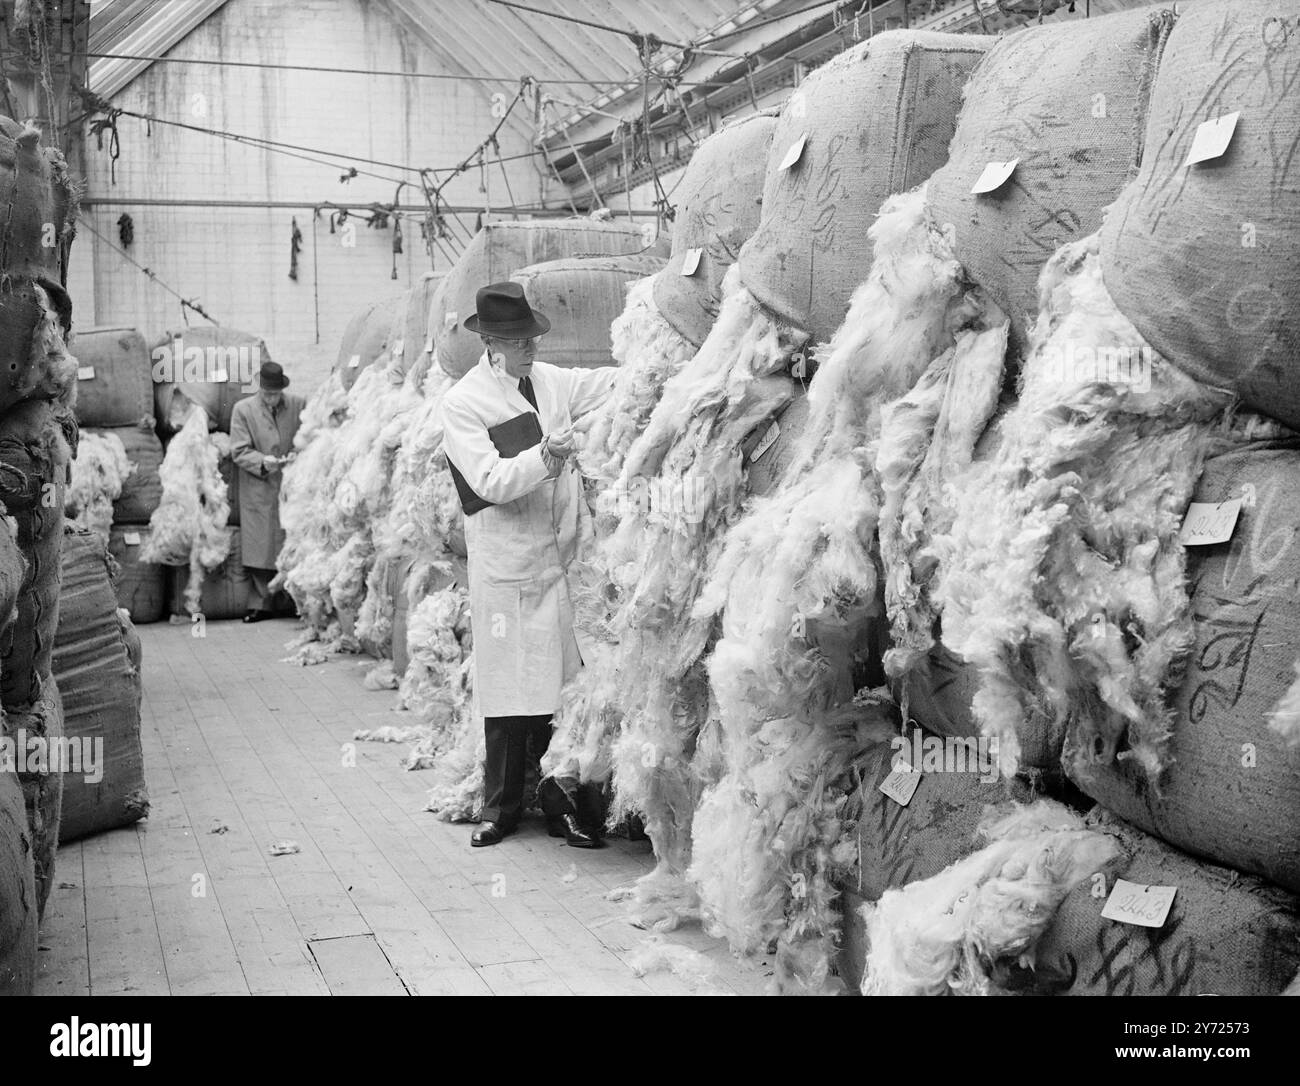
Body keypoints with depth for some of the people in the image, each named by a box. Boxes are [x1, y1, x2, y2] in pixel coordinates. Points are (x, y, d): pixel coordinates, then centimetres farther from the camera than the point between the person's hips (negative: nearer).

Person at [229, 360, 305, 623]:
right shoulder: (243, 409, 2)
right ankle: (260, 604, 10)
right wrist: (263, 462, -17)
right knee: (261, 549, 1)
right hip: (259, 491, 0)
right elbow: (239, 451, -1)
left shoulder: (299, 404, 5)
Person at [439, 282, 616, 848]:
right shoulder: (462, 403, -3)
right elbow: (490, 482, -13)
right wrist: (544, 456, -28)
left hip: (562, 558, 4)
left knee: (563, 686, 4)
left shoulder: (551, 381, 11)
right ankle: (501, 808, 17)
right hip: (505, 567, -3)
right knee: (508, 692, 3)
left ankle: (562, 806, 15)